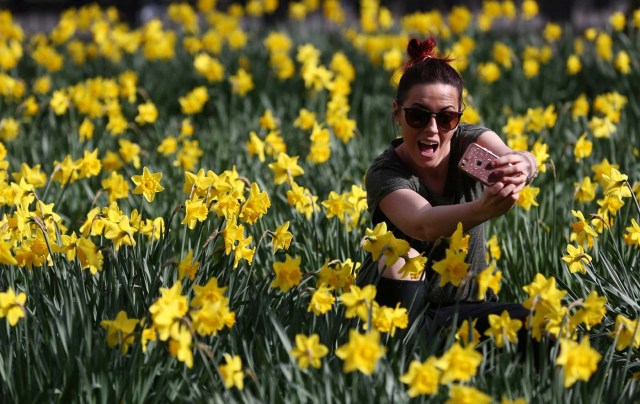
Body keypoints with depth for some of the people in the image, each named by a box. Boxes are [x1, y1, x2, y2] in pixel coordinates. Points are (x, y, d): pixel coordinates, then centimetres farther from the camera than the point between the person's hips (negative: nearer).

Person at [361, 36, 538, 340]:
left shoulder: (468, 144, -10)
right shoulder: (384, 174, -19)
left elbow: (507, 157, -34)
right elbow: (424, 224, -41)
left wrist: (522, 166, -60)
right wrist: (483, 209, -62)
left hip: (470, 304, 2)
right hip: (404, 304, -2)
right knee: (400, 258, -33)